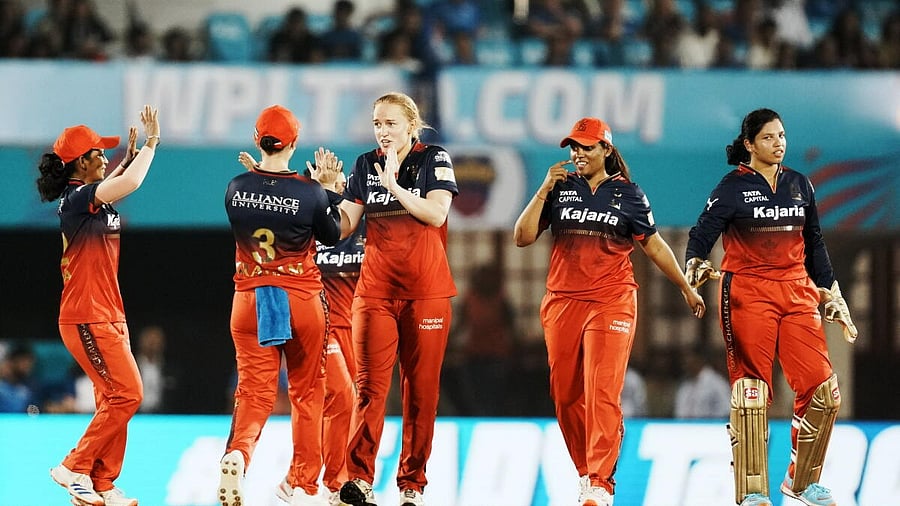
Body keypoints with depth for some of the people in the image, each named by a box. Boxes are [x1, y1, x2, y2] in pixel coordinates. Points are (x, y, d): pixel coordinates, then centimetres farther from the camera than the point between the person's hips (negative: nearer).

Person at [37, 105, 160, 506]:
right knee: (126, 394, -12)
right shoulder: (75, 200, -16)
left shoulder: (87, 198, 12)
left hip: (108, 315, 10)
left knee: (113, 399, 9)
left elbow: (117, 183, 36)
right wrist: (151, 143, -15)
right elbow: (130, 183, -29)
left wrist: (132, 154, 21)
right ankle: (75, 468, -5)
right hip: (88, 318, -10)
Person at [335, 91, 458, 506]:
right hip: (375, 292, 1)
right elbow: (343, 226, 5)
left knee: (421, 389, 0)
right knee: (370, 386, -10)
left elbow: (436, 214, -13)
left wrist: (394, 184, -20)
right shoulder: (365, 166, 9)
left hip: (426, 292, -1)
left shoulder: (434, 160, 1)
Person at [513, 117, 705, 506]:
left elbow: (654, 246, 11)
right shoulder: (561, 189, 8)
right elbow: (523, 238, 3)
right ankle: (585, 471, 21)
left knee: (602, 393, -14)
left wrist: (686, 289, 14)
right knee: (565, 395, 6)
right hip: (562, 303, 3)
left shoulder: (627, 194, 4)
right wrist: (544, 191, -4)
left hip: (611, 302, -3)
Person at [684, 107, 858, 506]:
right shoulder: (733, 187, -1)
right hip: (747, 295, -4)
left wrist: (831, 296, 17)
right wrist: (696, 265, -28)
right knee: (751, 391, -8)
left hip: (797, 293, 5)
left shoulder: (800, 185, 13)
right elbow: (702, 234, -7)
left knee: (822, 388, -4)